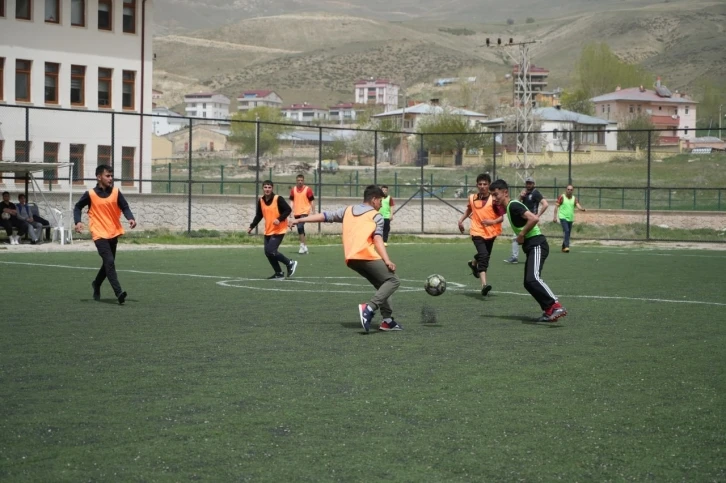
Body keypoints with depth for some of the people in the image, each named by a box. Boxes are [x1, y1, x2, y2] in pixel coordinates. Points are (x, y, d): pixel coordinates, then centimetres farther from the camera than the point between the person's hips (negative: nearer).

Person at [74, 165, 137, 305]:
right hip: (99, 234, -5)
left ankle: (96, 284, 44)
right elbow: (77, 207, 5)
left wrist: (131, 218, -20)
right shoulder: (90, 194, -7)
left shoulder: (116, 192, 0)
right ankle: (119, 293, -24)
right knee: (109, 261, -19)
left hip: (113, 233, 5)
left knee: (108, 263, 18)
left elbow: (125, 207, 0)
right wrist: (78, 222, -11)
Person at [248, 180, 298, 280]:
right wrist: (251, 227, 7)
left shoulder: (278, 199, -13)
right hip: (268, 231, 7)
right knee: (267, 253, 3)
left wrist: (279, 219, -25)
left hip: (279, 230, -7)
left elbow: (288, 210, -13)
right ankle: (279, 273, 17)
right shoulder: (261, 200, 5)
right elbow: (258, 216, 15)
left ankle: (290, 263, 2)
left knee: (271, 251, -17)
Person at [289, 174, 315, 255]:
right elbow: (292, 201, 14)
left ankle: (302, 246, -19)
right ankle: (304, 247, 20)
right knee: (300, 229, 10)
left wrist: (313, 212, -2)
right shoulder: (293, 190, 8)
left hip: (304, 212, -5)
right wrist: (291, 211, 6)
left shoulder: (307, 190, -4)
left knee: (300, 227, -22)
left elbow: (311, 202, 0)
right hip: (296, 212, 5)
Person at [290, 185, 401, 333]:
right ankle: (369, 307, -23)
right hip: (367, 255, -7)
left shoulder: (348, 210, 23)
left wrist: (299, 220, 28)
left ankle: (387, 320, 8)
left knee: (382, 284, 19)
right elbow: (377, 239, -7)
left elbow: (325, 216, 22)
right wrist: (387, 261, -15)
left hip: (351, 259, 7)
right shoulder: (376, 216, 7)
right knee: (393, 280, -3)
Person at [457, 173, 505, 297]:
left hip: (490, 232, 1)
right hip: (477, 232, -1)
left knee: (485, 256, 20)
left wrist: (493, 221, -30)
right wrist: (461, 220, 10)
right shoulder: (472, 198, -1)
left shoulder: (494, 199, -11)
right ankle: (484, 285, -31)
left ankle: (474, 263, 57)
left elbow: (501, 217, -11)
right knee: (484, 255, -22)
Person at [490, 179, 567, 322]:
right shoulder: (510, 207, 18)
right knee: (528, 283, 8)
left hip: (536, 245, -11)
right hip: (531, 247, 11)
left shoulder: (513, 205, -12)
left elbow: (534, 218, -25)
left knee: (533, 278, -26)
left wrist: (521, 234, -15)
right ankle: (549, 310, 8)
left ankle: (556, 306, -29)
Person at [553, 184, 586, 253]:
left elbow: (578, 206, -7)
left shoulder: (574, 199, 7)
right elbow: (556, 206, -1)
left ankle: (563, 247, 22)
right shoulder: (562, 197, -2)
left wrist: (582, 209, -31)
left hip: (570, 218, 5)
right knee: (566, 231, -22)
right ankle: (566, 246, -28)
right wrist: (555, 216, -8)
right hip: (563, 217, -5)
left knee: (568, 234, 9)